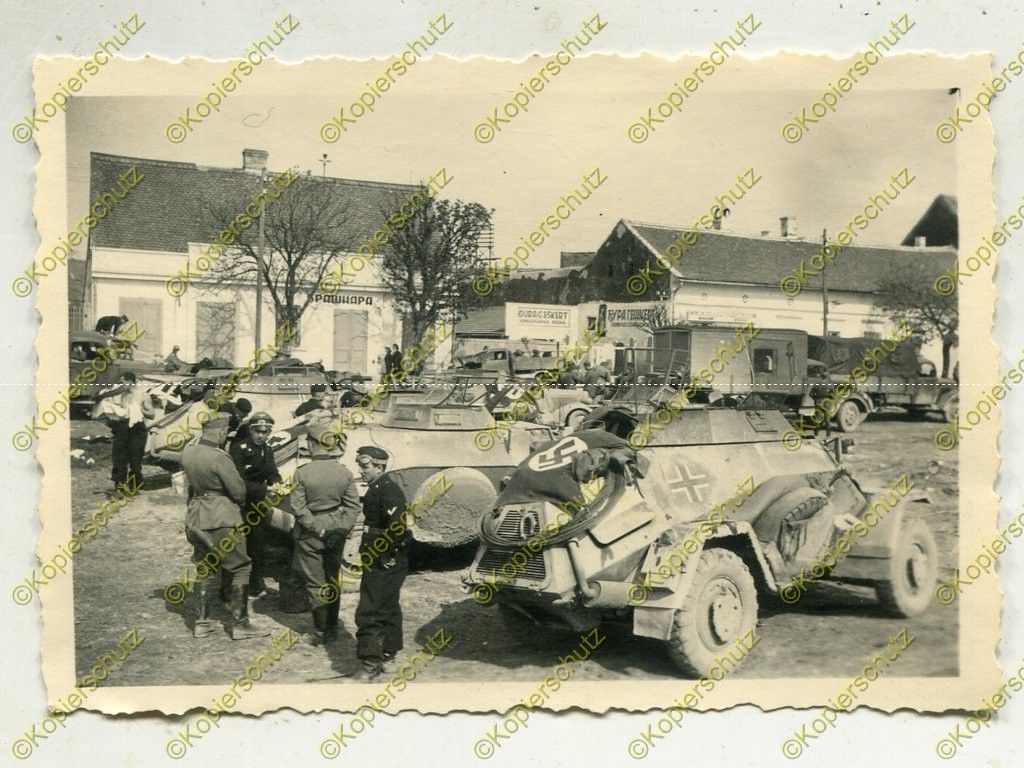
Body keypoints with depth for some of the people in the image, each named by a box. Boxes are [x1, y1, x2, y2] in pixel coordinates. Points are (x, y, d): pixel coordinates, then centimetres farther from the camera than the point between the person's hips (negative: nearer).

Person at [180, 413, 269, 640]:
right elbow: (239, 492, -15)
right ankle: (240, 624, 7)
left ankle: (201, 622, 22)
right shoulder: (219, 458, -22)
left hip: (196, 517, 7)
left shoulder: (188, 453, 0)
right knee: (239, 568, 5)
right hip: (222, 518, -7)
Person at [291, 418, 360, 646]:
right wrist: (340, 529, -3)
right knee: (332, 580, 17)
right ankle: (333, 628, 25)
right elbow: (353, 507, -5)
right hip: (336, 535, 3)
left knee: (315, 584, 6)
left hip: (310, 536, -3)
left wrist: (317, 528, -9)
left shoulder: (302, 473, -15)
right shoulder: (345, 474, -6)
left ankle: (320, 633, 10)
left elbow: (299, 508, -15)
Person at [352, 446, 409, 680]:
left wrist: (385, 557, -21)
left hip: (385, 564, -11)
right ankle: (388, 650, 35)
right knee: (388, 607, 21)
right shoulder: (377, 488, 13)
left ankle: (371, 662, -7)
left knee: (369, 612, -9)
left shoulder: (387, 490, -19)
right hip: (381, 563, 11)